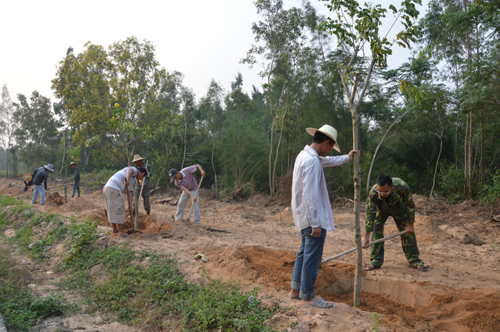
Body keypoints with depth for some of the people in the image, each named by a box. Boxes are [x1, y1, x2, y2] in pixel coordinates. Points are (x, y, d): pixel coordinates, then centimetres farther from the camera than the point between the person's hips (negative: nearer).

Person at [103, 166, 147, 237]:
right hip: (114, 190, -10)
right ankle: (121, 232, -1)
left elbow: (129, 193, 27)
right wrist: (127, 180, -39)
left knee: (112, 211, 22)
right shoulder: (134, 170, 6)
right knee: (119, 211, -4)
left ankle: (115, 229, 37)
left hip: (107, 189, 10)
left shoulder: (133, 180, 31)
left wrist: (130, 207, 20)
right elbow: (129, 170, -21)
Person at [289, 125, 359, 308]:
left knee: (304, 252, 19)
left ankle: (296, 289, 28)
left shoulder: (305, 155, 10)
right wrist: (315, 223, -21)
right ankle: (308, 295, 13)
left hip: (304, 217, 11)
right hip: (313, 218, -11)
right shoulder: (312, 161, -22)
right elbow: (309, 195, -26)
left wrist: (347, 158, 43)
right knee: (312, 257, 1)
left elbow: (326, 161, 31)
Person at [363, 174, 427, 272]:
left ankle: (414, 260, 18)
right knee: (376, 231, -13)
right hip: (381, 210, 0)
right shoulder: (373, 193, -40)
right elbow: (370, 214, -31)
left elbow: (410, 206, -22)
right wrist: (366, 237, -29)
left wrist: (410, 224, -13)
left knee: (408, 232, 0)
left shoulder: (402, 187, -41)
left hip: (399, 209, 0)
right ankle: (376, 261, -2)